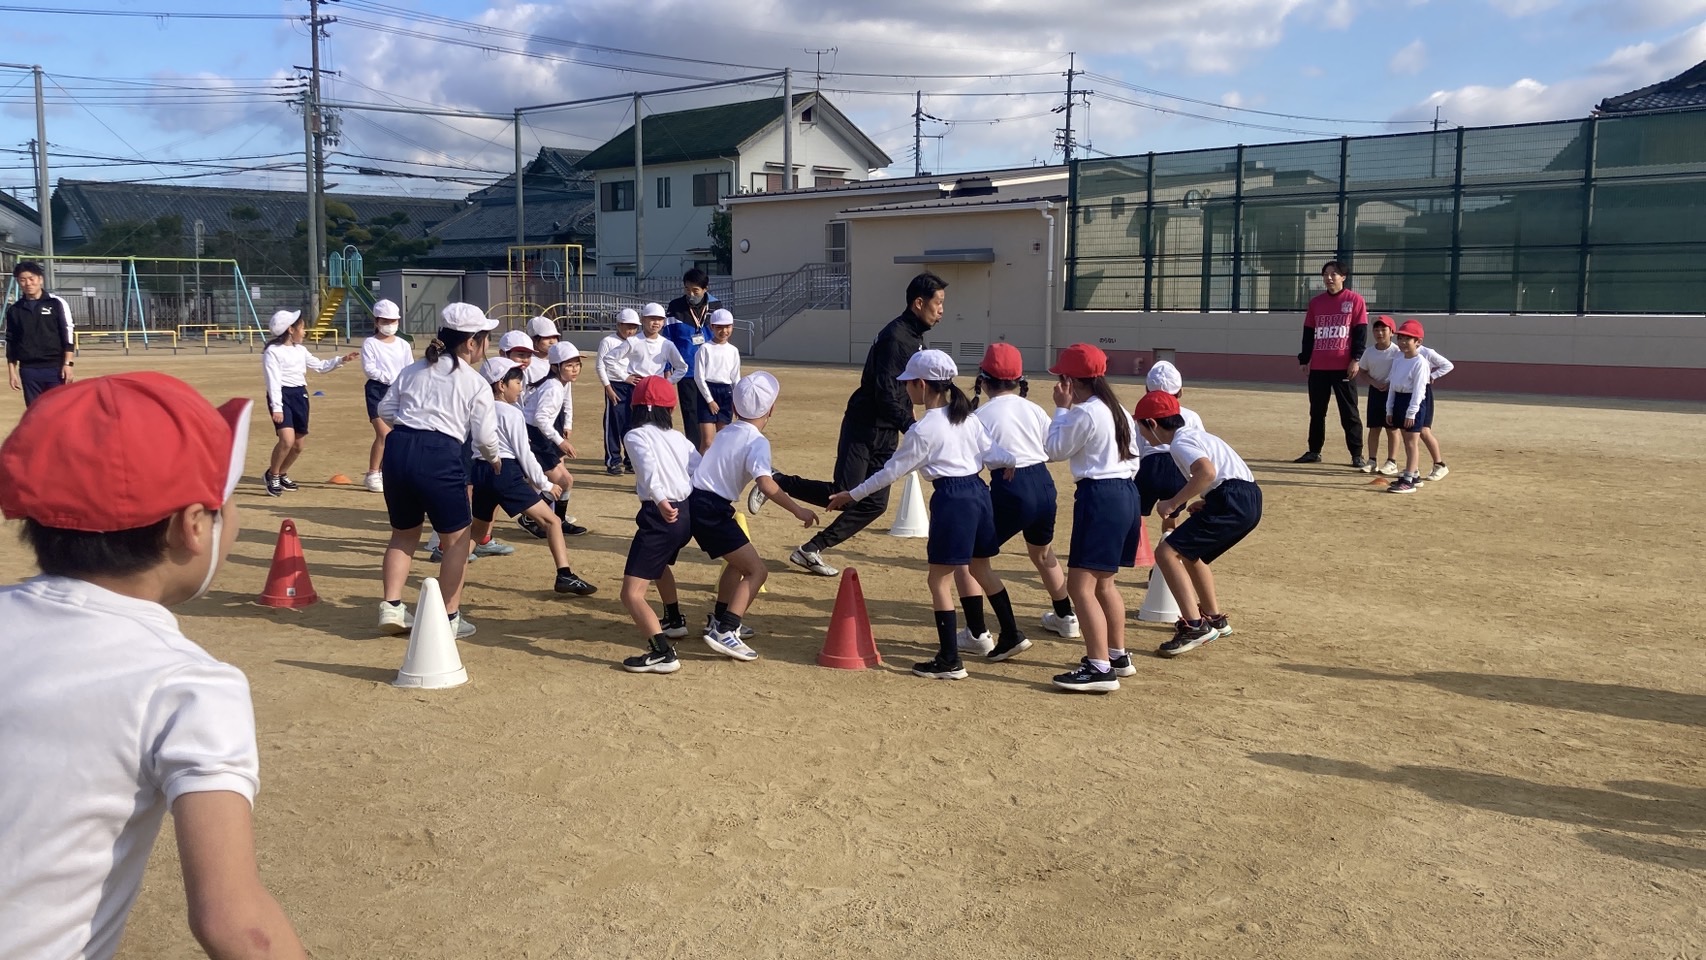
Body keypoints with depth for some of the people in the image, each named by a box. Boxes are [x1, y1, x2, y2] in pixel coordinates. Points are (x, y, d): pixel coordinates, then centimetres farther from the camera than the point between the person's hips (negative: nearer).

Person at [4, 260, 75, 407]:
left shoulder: (57, 303, -1)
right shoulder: (14, 310, 9)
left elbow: (69, 335, -3)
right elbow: (11, 342, 13)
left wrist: (68, 364, -9)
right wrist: (12, 371, 9)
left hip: (55, 368, -3)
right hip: (28, 370, 3)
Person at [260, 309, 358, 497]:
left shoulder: (300, 350, 14)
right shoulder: (272, 351, -7)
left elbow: (320, 366, 25)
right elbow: (273, 380, -14)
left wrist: (341, 360, 14)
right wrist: (276, 407, -21)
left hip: (300, 396, 7)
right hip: (282, 396, -7)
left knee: (300, 443, 10)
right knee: (287, 439, -22)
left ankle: (282, 474, 31)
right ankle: (272, 475, -1)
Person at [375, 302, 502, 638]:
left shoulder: (413, 370, 16)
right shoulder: (477, 384, 1)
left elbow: (386, 410, 13)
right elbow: (485, 436, -2)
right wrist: (493, 459, 18)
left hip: (398, 450, 6)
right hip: (439, 458, -5)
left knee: (404, 533, 23)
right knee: (457, 538, 10)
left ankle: (391, 607, 18)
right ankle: (449, 617, 11)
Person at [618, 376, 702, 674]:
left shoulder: (636, 435, 0)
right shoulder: (678, 438, 19)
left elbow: (648, 467, -21)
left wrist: (660, 500, -36)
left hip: (662, 516, -7)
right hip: (687, 513, 8)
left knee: (632, 594, -8)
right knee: (660, 563, 39)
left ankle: (662, 653, -24)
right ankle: (675, 620, 52)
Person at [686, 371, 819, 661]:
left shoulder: (727, 432, 14)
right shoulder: (757, 442, -11)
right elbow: (764, 481, -26)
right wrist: (797, 510, -27)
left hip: (695, 501, 9)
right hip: (711, 509, -9)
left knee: (739, 561, 29)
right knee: (757, 570, -7)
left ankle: (719, 620, 39)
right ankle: (724, 632, -16)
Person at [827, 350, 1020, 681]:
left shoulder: (922, 429, -11)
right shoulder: (968, 418, 9)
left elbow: (890, 471, -7)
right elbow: (991, 454, 3)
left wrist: (852, 495, 0)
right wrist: (1013, 460, 17)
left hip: (951, 500, -8)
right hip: (979, 492, 8)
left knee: (939, 580, 0)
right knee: (981, 569, 25)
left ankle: (950, 661, 2)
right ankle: (1011, 635, 33)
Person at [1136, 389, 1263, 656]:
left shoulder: (1180, 442, -7)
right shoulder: (1196, 435, 23)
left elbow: (1207, 472, -26)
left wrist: (1173, 503, -19)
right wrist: (1203, 503, 17)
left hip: (1232, 502, -10)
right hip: (1248, 500, 10)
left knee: (1167, 553, -12)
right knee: (1190, 553, 28)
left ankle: (1195, 626, -17)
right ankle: (1215, 619, 38)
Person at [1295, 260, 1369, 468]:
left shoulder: (1355, 300, 0)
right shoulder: (1316, 302, 12)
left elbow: (1361, 331, -4)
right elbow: (1308, 334, 13)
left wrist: (1356, 359, -12)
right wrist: (1304, 359, 8)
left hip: (1344, 366, -4)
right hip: (1318, 366, 4)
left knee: (1349, 413, -1)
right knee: (1316, 411, 9)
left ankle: (1357, 455, 4)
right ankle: (1314, 451, 18)